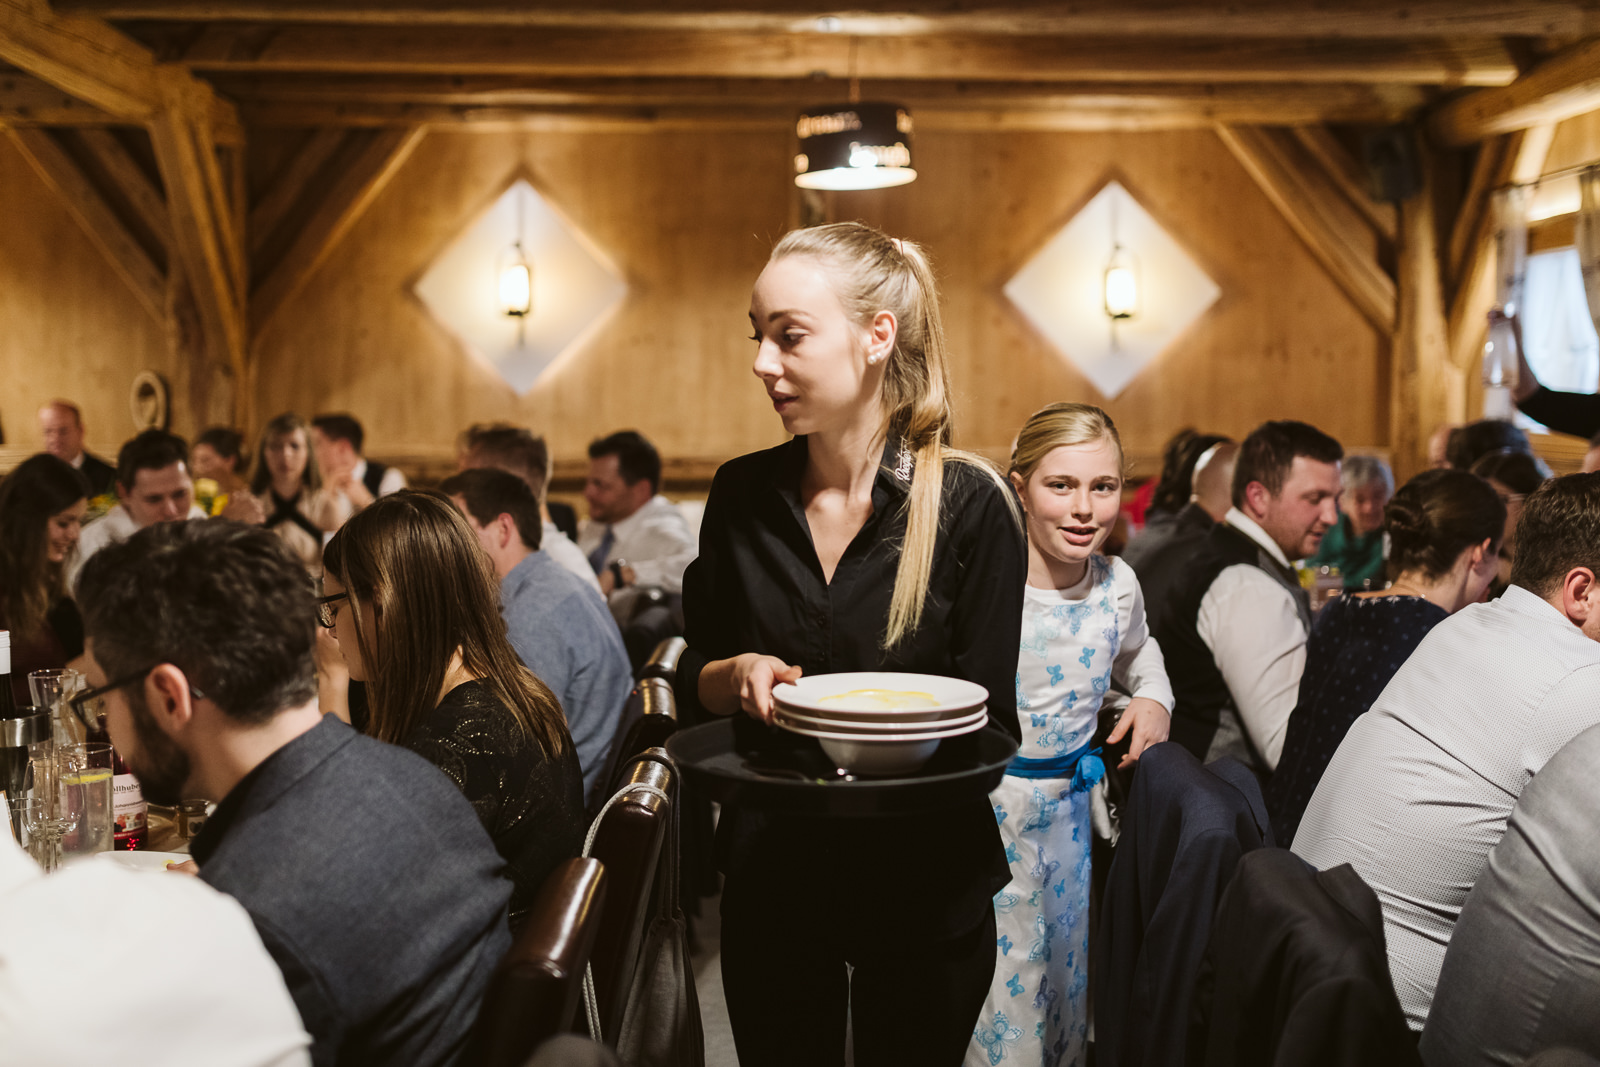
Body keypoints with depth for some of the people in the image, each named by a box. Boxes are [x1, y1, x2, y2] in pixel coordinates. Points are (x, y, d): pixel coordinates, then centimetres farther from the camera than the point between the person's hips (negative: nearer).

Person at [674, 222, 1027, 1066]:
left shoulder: (967, 501, -13)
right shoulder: (743, 495, -3)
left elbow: (988, 721, -11)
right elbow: (691, 682, 6)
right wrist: (736, 677, -16)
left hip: (925, 890, -2)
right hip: (768, 877, 3)